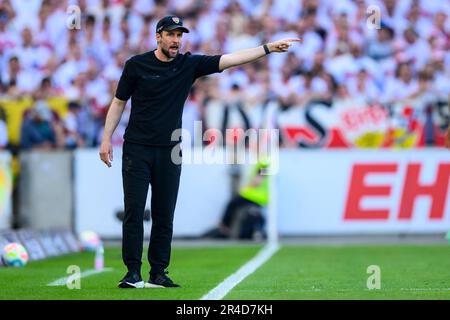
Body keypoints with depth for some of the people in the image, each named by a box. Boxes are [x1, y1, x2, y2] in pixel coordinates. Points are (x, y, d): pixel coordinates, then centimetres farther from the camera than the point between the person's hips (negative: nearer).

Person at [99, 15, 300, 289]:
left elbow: (231, 59, -3)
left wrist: (269, 48, -11)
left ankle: (158, 274, 9)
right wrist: (107, 138, 0)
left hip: (169, 152, 2)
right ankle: (133, 273, -3)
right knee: (134, 211, -6)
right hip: (137, 149, -2)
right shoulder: (137, 65, -2)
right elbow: (119, 102, 5)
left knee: (164, 215, 3)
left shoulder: (190, 65, 3)